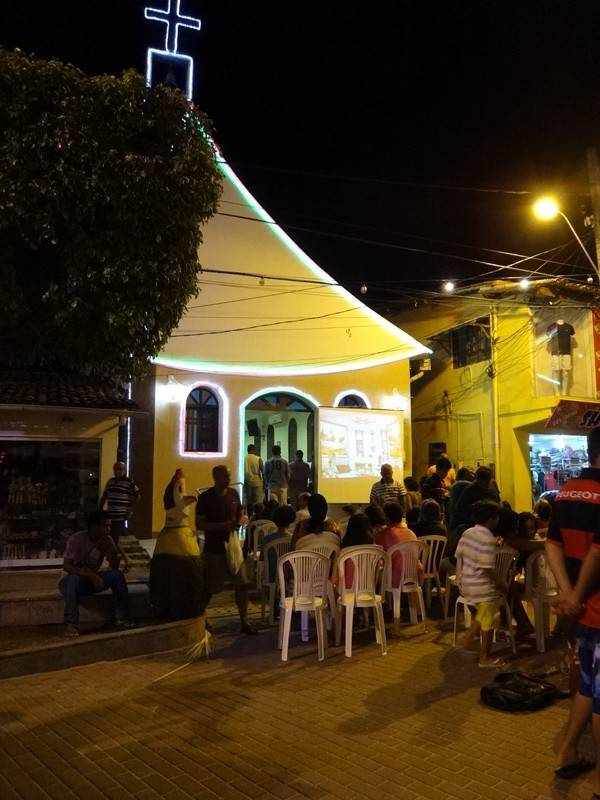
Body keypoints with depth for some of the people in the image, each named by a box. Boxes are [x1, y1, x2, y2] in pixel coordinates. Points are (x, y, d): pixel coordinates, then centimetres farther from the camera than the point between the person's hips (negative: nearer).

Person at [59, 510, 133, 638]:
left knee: (117, 575, -18)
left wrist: (111, 548, -27)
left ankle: (120, 617, -11)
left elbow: (114, 566, -9)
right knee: (75, 579, -39)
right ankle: (71, 624, -33)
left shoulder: (107, 540, -6)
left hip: (92, 578, 5)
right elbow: (66, 566, -30)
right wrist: (90, 575, -40)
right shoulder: (76, 539, -21)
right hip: (72, 579, -5)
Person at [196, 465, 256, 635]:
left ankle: (244, 623, 13)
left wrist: (239, 522, -8)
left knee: (242, 585, 2)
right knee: (209, 588, 7)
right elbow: (199, 524, -12)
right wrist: (222, 526, -22)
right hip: (213, 549, -4)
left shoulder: (233, 494, 4)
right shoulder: (205, 498, -11)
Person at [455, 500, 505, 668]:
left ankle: (469, 636, 25)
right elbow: (487, 569, -23)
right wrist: (500, 586, -10)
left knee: (484, 615, 28)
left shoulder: (467, 532, 1)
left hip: (466, 584, 8)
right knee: (489, 622, 8)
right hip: (483, 587, -8)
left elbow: (459, 555, 8)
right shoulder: (488, 539, -23)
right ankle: (485, 658, 18)